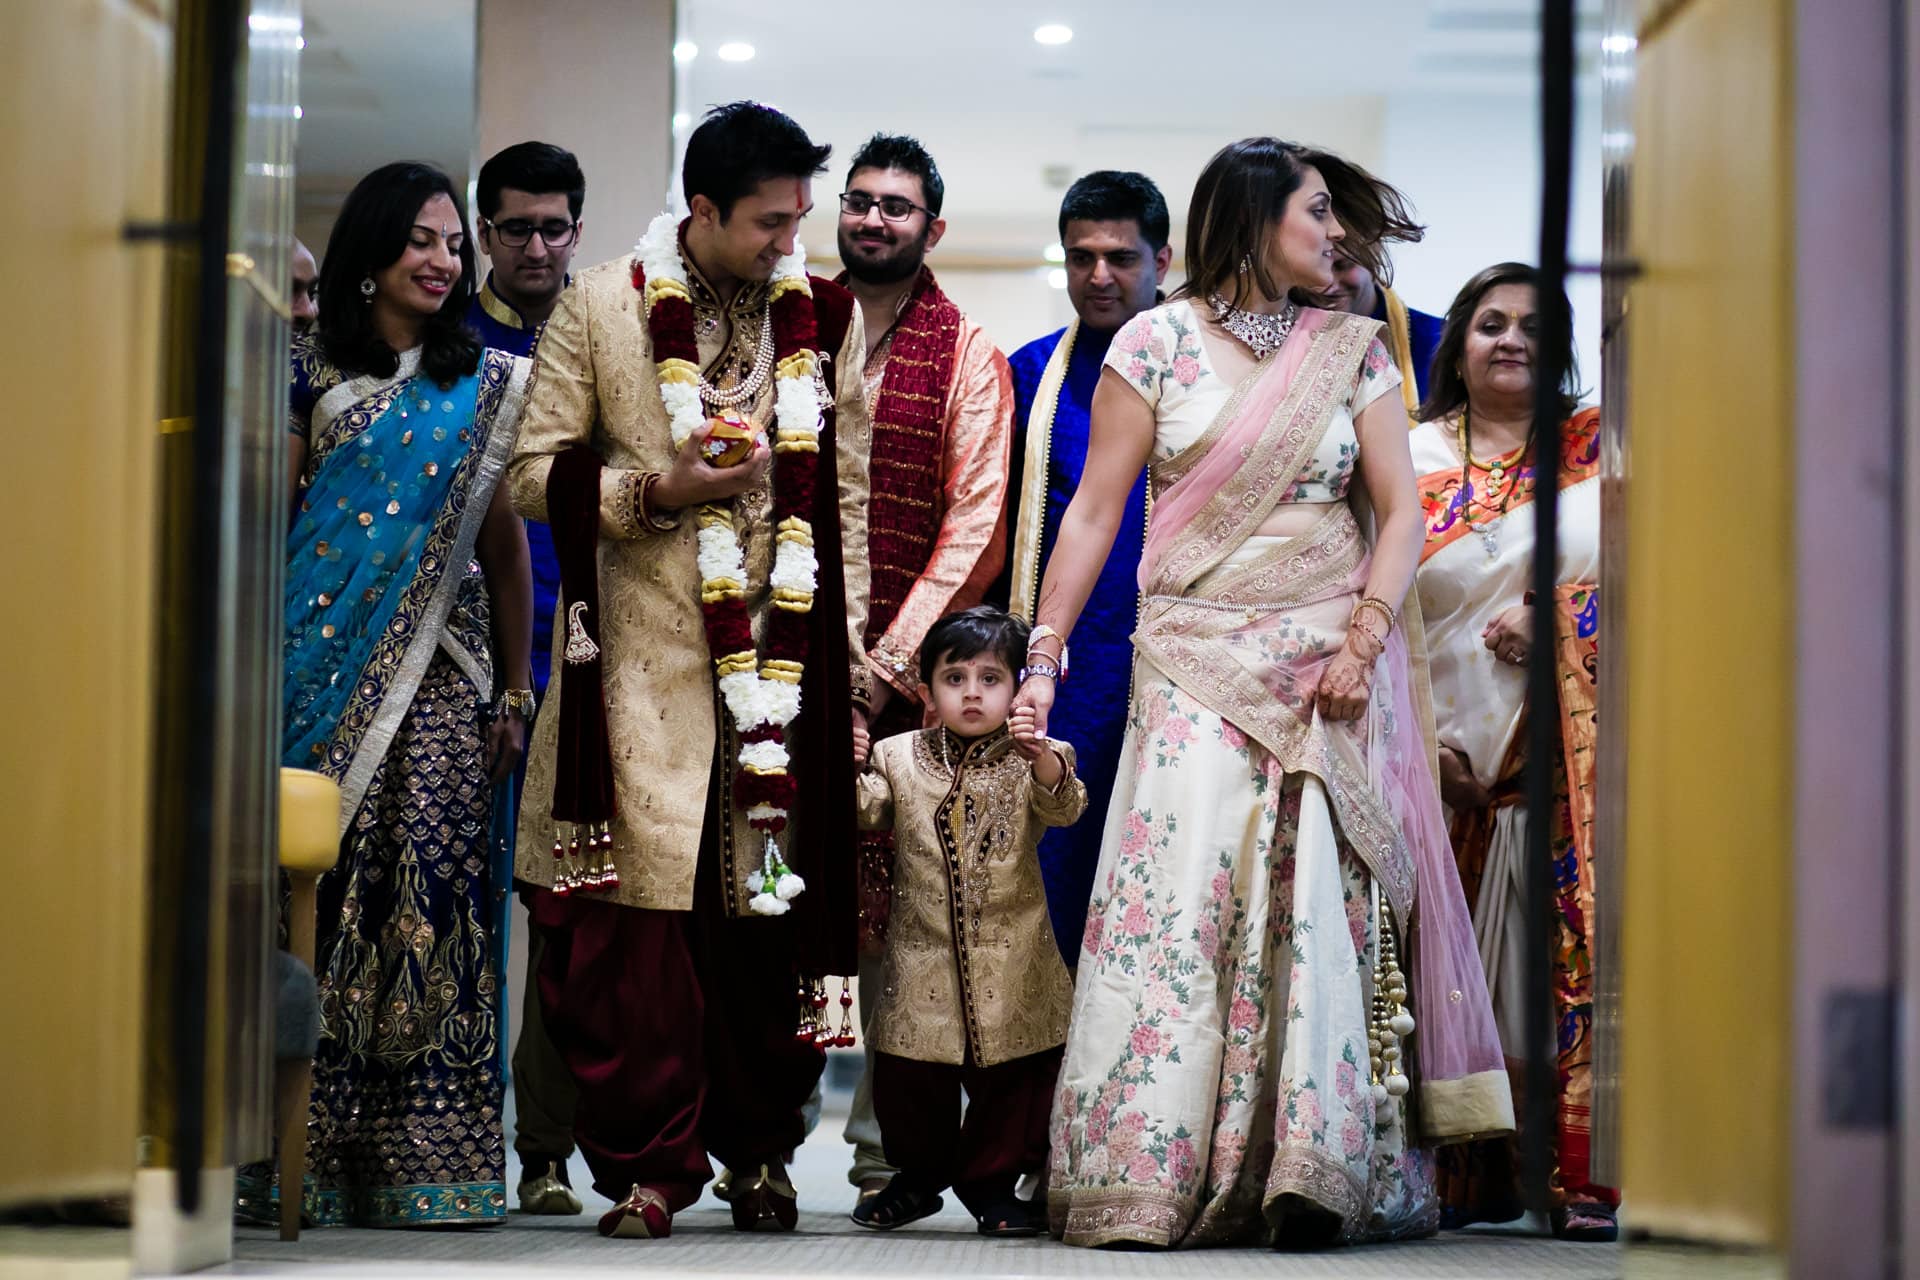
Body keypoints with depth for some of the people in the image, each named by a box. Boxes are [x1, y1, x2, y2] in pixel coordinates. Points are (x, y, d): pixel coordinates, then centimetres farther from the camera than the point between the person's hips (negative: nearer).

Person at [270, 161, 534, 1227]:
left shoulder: (488, 384, 13)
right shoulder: (311, 371, 9)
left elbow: (504, 540, 12)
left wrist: (514, 692, 7)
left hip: (440, 669, 1)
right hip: (321, 656, -1)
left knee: (430, 880, -8)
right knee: (318, 883, -6)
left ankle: (425, 1155, -6)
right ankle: (314, 1151, -2)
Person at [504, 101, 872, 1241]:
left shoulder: (827, 316, 9)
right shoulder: (601, 307, 2)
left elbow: (846, 493, 12)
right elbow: (535, 474, 3)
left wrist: (850, 654, 9)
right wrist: (660, 487, -11)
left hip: (789, 652, 2)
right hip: (646, 654, -2)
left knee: (774, 907, 2)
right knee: (639, 907, -6)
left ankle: (759, 1149, 17)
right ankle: (648, 1165, 3)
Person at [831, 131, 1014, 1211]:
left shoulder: (968, 353, 4)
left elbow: (976, 518, -3)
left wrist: (892, 657, -10)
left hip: (910, 672, -2)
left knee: (896, 910, -3)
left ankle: (887, 1134, 4)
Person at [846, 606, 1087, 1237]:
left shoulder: (1029, 759, -2)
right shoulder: (899, 756, 6)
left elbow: (1063, 807, -19)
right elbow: (863, 812, -3)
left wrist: (1040, 757, -38)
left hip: (1011, 964, -1)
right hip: (922, 959, 1)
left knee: (1011, 1078, 6)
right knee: (908, 1076, 7)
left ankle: (991, 1182, 23)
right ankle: (919, 1176, 28)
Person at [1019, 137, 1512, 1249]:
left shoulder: (1353, 349, 11)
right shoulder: (1158, 342, 5)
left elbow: (1401, 511, 7)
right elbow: (1093, 511, 4)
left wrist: (1365, 639, -8)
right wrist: (1044, 653, -3)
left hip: (1329, 667, 1)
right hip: (1196, 664, -1)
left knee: (1318, 902, -8)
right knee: (1176, 895, -11)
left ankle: (1313, 1174, -8)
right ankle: (1146, 1179, -8)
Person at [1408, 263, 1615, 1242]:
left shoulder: (1597, 447, 11)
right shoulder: (1411, 461, 12)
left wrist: (1558, 622, -11)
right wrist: (1424, 741, -3)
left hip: (1574, 751, -1)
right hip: (1454, 755, 1)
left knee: (1577, 940, -9)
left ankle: (1585, 1174, -8)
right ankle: (1476, 1179, 2)